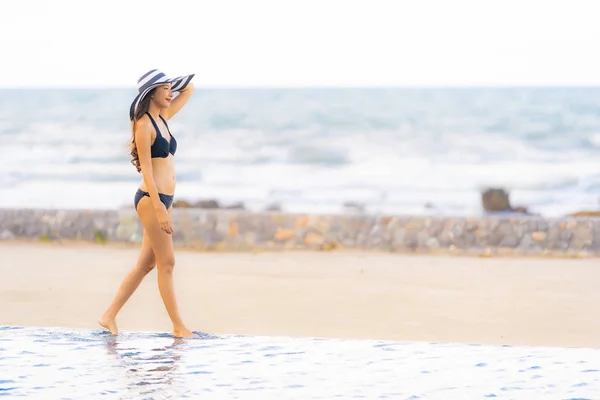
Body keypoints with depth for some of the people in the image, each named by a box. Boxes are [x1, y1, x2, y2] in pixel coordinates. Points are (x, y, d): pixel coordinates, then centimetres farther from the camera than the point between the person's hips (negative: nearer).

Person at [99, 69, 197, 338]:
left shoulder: (162, 119, 13)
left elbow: (188, 89, 23)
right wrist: (159, 208, -21)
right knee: (167, 263, -4)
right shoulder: (144, 125, -11)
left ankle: (110, 316, 15)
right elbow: (146, 170, -16)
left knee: (146, 264, 11)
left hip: (164, 199, 9)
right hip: (150, 198, -9)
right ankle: (178, 327, 1)